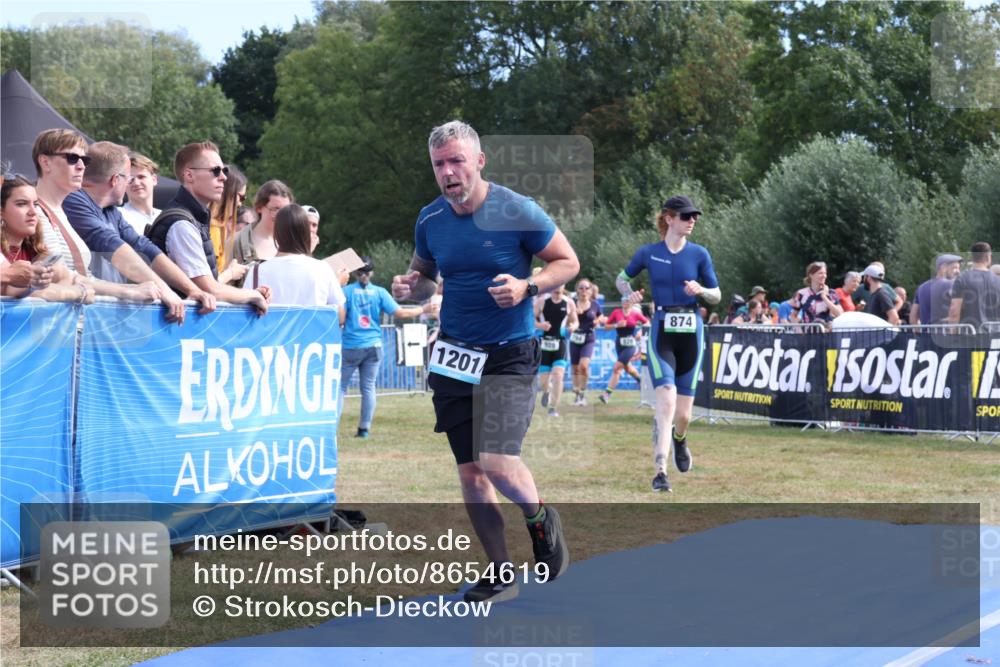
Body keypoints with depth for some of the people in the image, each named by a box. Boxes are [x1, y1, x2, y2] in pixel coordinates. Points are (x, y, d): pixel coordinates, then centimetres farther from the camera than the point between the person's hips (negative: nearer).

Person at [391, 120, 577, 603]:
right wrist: (410, 286, -5)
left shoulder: (517, 212, -11)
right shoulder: (429, 220, 3)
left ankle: (540, 520, 14)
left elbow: (568, 262, -2)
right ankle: (500, 574, 19)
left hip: (509, 357, -5)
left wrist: (526, 287, -19)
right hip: (453, 356, 5)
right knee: (470, 472, 5)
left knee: (497, 462, -18)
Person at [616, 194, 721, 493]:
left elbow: (717, 296, 8)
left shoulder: (699, 254, 2)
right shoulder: (648, 253, 1)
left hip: (691, 332, 2)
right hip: (661, 333, -2)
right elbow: (622, 278, 17)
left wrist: (700, 290, -14)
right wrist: (629, 294, -4)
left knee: (683, 413, 5)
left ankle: (678, 438, 42)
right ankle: (661, 471, -19)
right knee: (667, 401, -21)